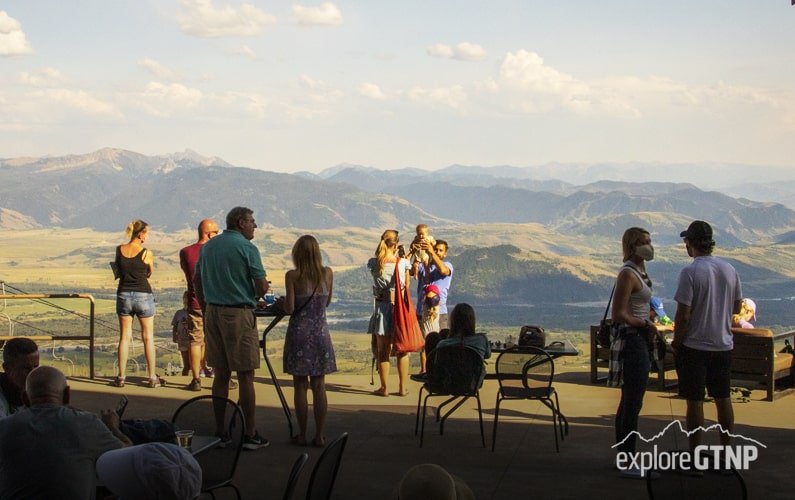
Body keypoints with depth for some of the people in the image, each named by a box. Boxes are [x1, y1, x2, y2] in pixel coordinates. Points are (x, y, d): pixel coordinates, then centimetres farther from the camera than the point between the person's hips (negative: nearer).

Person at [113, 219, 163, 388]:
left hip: (123, 295, 3)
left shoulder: (119, 250, -2)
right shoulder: (147, 253, -11)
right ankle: (152, 377, 9)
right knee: (148, 337, 6)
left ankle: (121, 377, 9)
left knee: (124, 337, 10)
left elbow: (118, 269, 12)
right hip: (143, 295, -3)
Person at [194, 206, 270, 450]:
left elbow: (196, 280, 16)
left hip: (213, 313, 6)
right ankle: (250, 434, 1)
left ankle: (220, 432, 14)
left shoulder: (208, 246, 11)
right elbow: (261, 287, -10)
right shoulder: (247, 248, -9)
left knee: (221, 375, 12)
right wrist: (255, 295, 12)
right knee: (245, 376, -1)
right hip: (239, 314, -6)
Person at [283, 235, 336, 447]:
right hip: (321, 334, 3)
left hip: (299, 333, -3)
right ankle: (319, 435, 8)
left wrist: (283, 302, 8)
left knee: (300, 385, 5)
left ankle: (302, 435, 8)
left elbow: (289, 308, -12)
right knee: (319, 386, 7)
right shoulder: (327, 274, 0)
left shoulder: (293, 276, -10)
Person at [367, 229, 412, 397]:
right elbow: (407, 285, 4)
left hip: (382, 307, 0)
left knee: (383, 350, 9)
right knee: (402, 350, 10)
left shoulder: (373, 263, -7)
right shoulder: (403, 262, -7)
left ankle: (384, 388, 12)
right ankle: (403, 387, 12)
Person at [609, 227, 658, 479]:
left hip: (638, 340, 10)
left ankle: (622, 456, 23)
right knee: (633, 403, -7)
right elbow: (619, 315, -21)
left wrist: (648, 326, 11)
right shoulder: (628, 274, -16)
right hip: (632, 341, -10)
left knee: (628, 401, 15)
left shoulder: (639, 272, 13)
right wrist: (646, 324, -11)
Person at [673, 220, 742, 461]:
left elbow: (683, 315, -17)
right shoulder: (729, 269, 2)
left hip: (695, 345, -5)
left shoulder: (690, 272, -16)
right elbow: (737, 307, 12)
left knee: (695, 401, 1)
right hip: (723, 344, 5)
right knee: (723, 399, 13)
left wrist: (676, 343, -4)